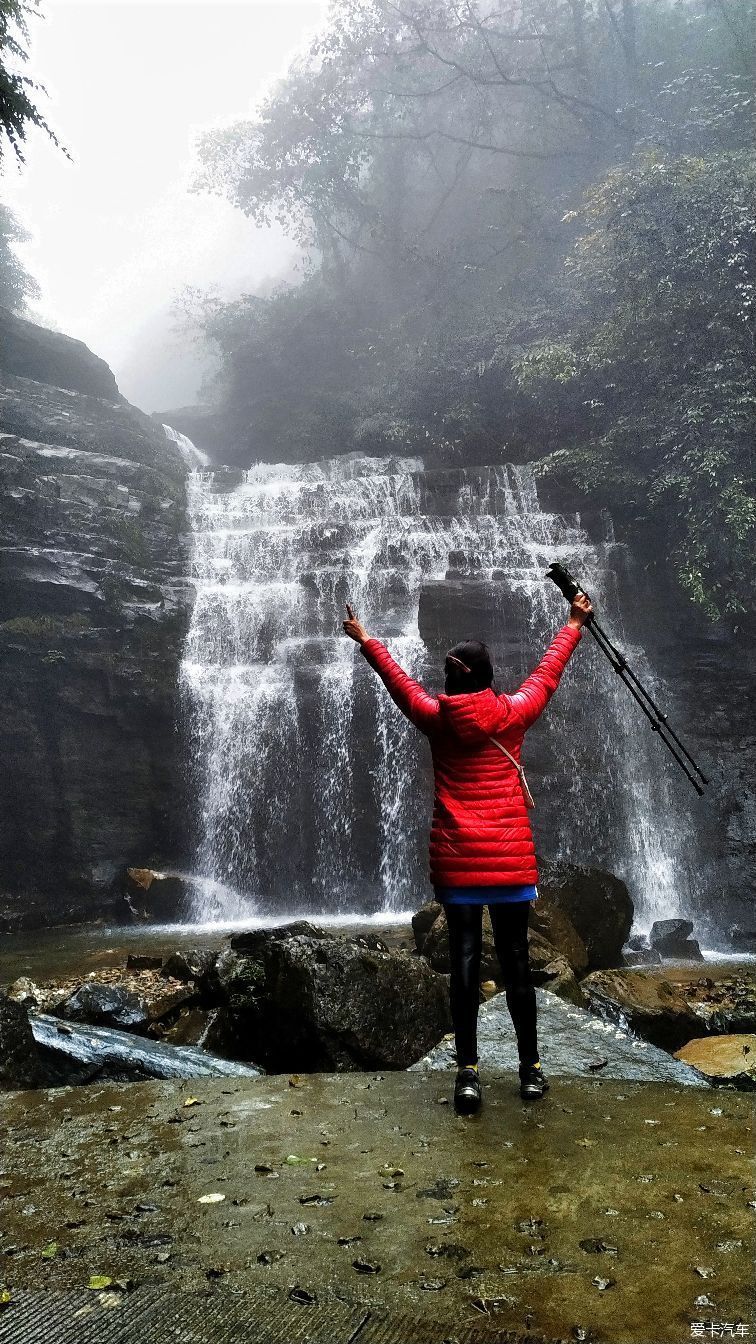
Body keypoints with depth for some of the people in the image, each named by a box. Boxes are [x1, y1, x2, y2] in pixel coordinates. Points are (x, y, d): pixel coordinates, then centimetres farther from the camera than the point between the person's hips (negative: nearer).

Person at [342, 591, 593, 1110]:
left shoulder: (436, 717, 0)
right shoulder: (514, 714, 0)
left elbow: (400, 679, 15)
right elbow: (547, 672, 15)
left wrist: (367, 640, 32)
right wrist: (575, 624, 31)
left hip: (456, 866, 0)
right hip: (512, 864, 0)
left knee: (464, 964, 4)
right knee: (516, 963, 9)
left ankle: (468, 1072, 6)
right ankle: (531, 1067, 19)